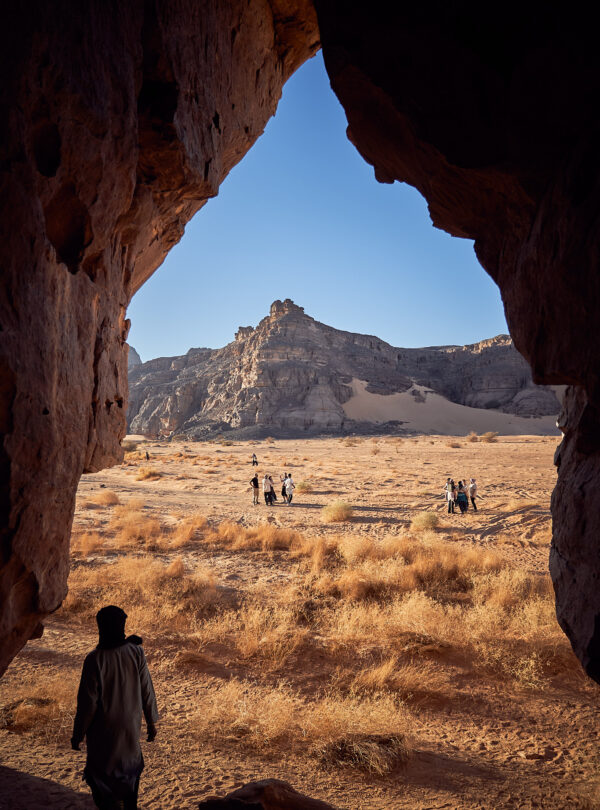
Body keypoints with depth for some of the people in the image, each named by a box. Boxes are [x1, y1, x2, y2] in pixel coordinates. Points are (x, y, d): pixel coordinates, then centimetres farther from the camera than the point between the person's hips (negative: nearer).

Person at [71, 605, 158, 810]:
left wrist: (77, 735, -4)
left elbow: (87, 702, -18)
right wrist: (151, 721, 8)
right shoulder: (136, 652, -14)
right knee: (130, 765, 26)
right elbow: (147, 690, -6)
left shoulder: (94, 660, -24)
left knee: (100, 773, 16)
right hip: (130, 725, 4)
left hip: (103, 729, -4)